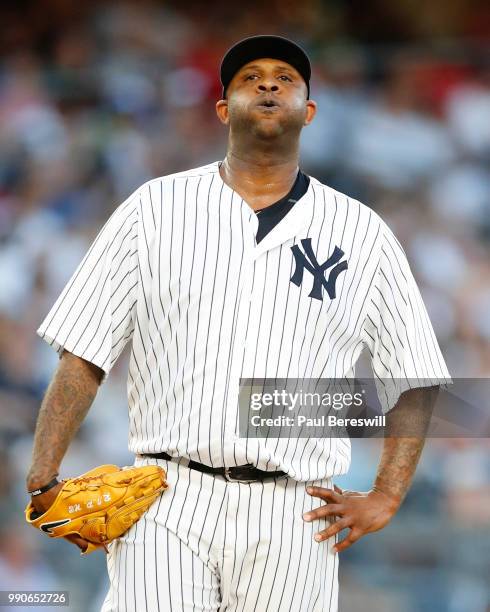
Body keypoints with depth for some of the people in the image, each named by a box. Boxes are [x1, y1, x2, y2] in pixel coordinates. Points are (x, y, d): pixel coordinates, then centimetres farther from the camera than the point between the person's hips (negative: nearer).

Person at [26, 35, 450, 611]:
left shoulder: (363, 233, 12)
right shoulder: (155, 208, 10)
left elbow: (416, 380, 18)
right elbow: (83, 354, 6)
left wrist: (384, 500, 6)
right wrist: (43, 481, -4)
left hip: (292, 521, 1)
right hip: (166, 512, -1)